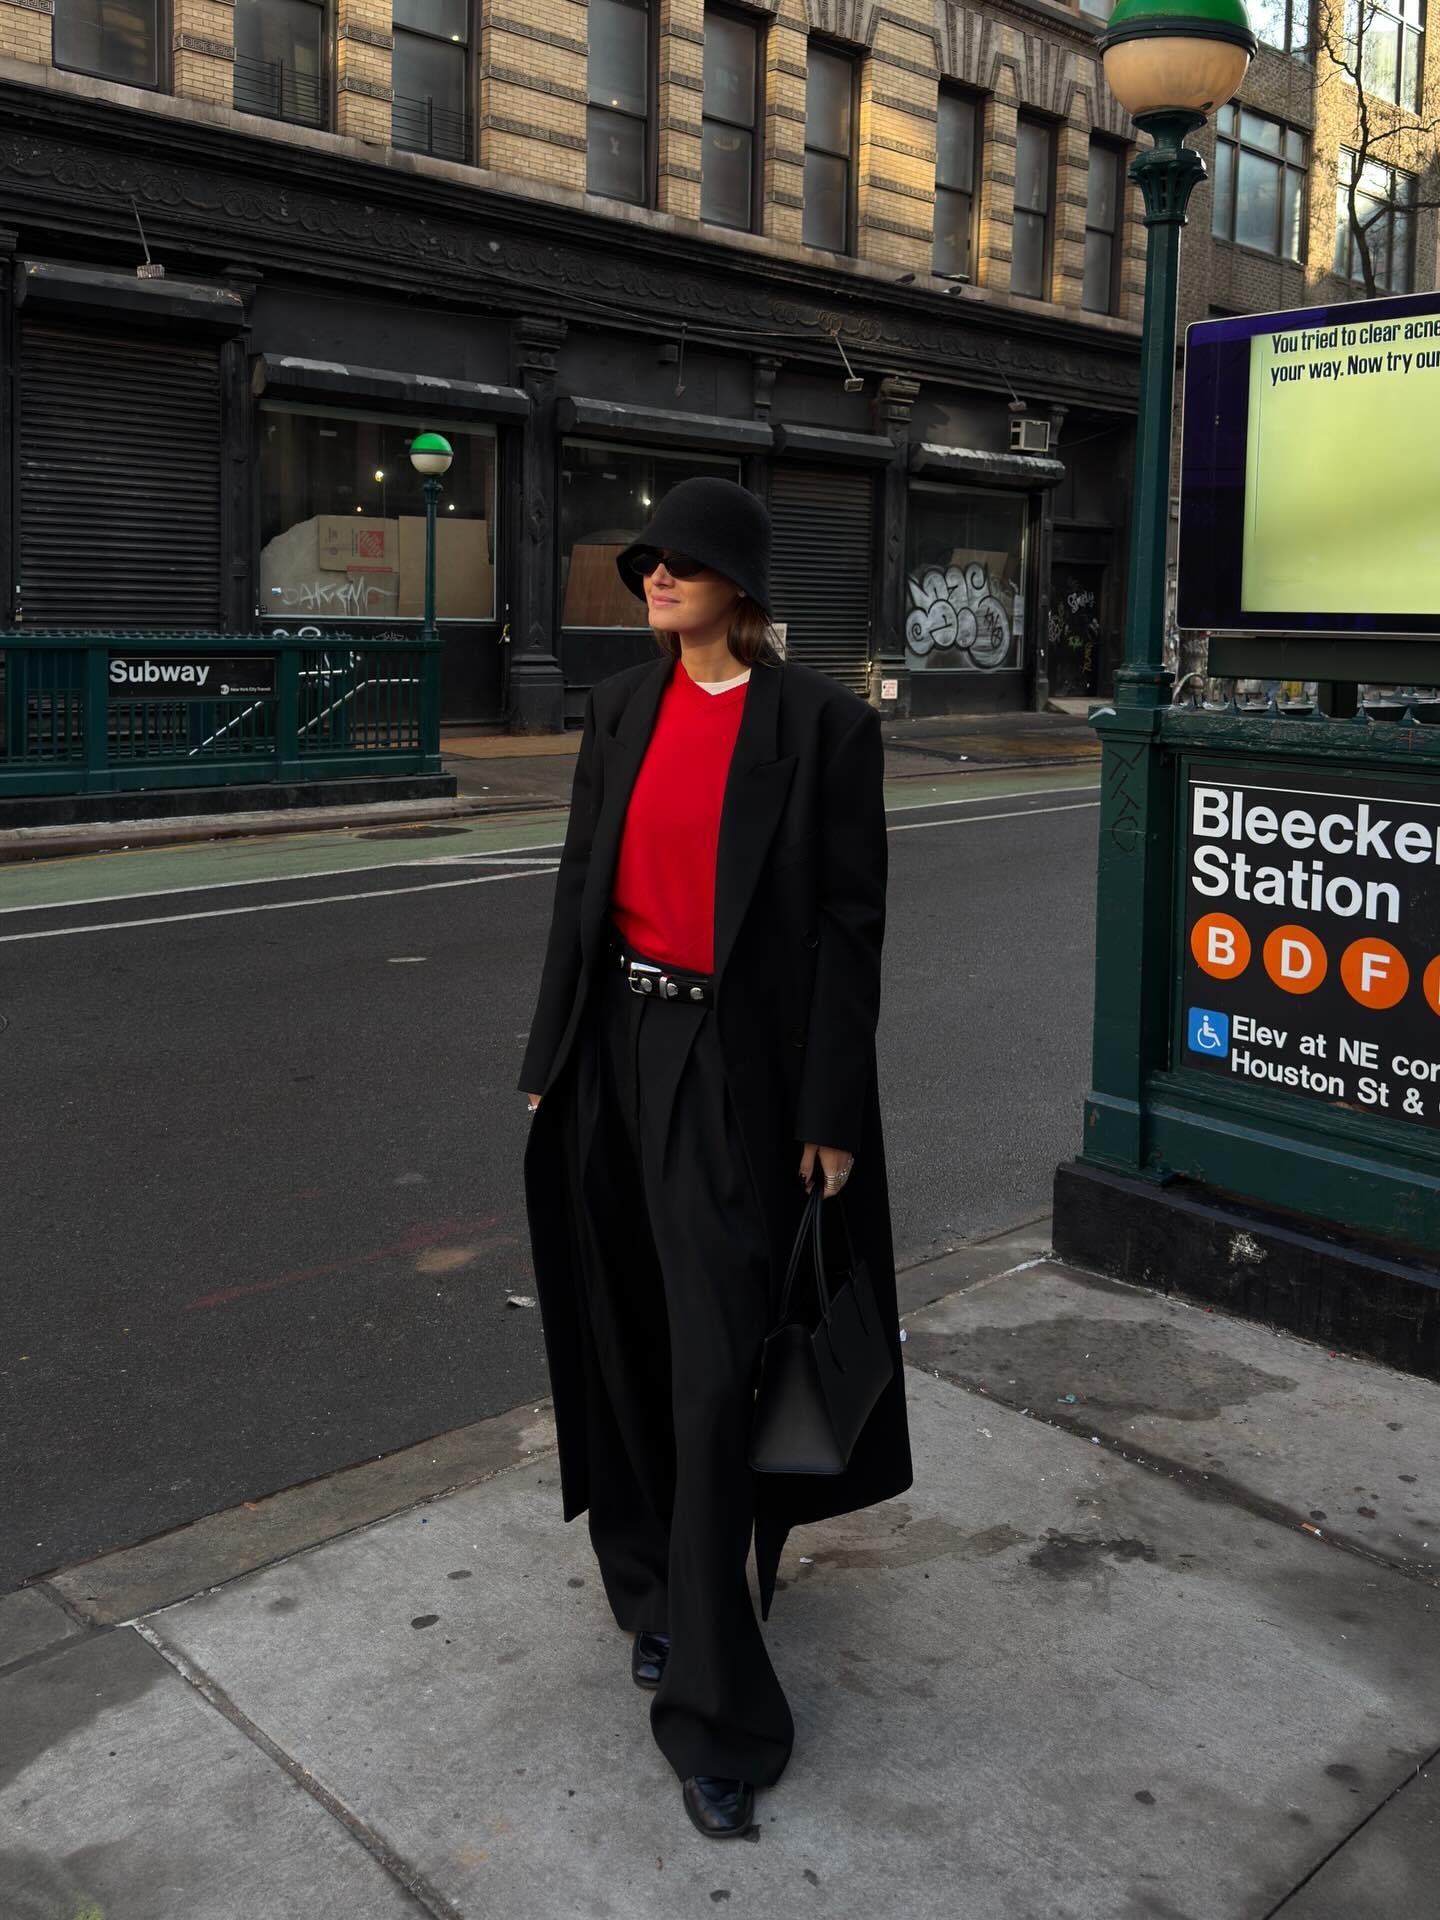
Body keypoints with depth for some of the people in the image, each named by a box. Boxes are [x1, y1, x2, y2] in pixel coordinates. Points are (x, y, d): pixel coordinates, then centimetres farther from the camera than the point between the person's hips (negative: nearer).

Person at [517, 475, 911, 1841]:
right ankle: (656, 1589, 37)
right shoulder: (621, 707, 8)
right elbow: (581, 881, 11)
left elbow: (848, 922, -8)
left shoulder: (821, 723, -7)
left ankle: (712, 1711, 9)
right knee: (628, 1340, 14)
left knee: (714, 1372, -3)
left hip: (730, 1063, -5)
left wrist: (830, 1116, -9)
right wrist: (550, 1055, 10)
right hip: (614, 1044, 5)